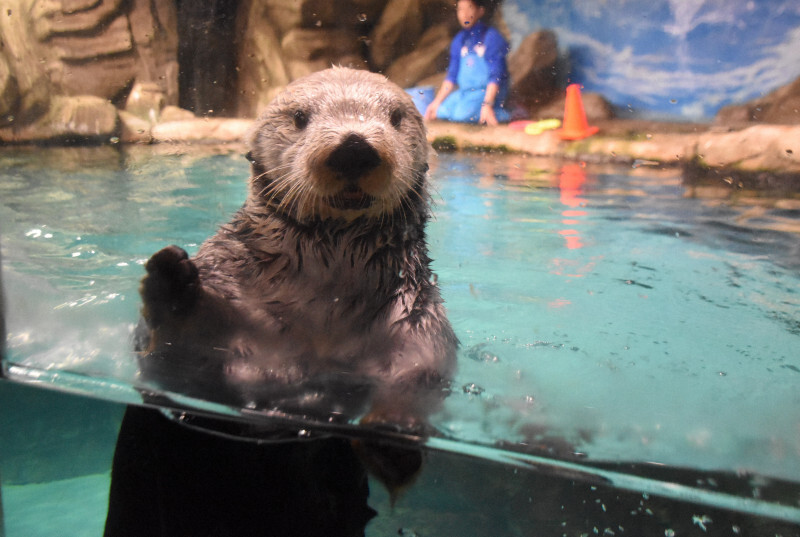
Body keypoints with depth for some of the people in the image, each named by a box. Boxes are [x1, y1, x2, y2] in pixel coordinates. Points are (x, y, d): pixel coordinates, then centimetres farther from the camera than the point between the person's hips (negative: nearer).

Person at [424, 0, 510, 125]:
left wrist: (487, 105, -24)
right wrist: (437, 101, 7)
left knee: (462, 113, -30)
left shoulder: (492, 37, -8)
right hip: (464, 92, 7)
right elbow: (452, 75, 14)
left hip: (488, 92, -6)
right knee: (440, 111, -15)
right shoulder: (459, 40, 11)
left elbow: (495, 76, -14)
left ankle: (501, 114, -10)